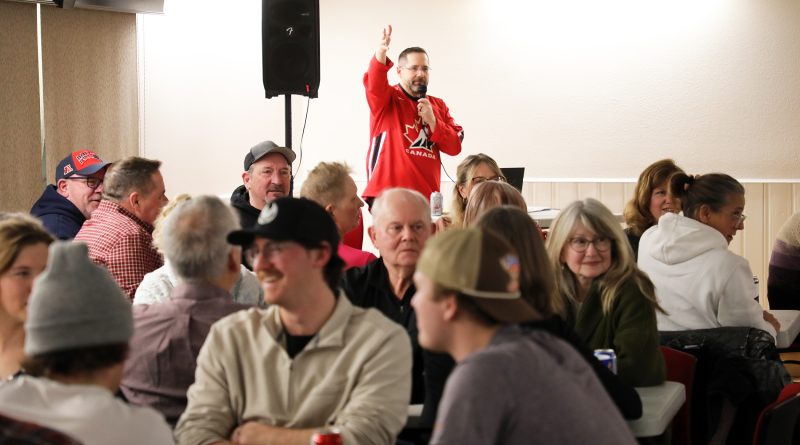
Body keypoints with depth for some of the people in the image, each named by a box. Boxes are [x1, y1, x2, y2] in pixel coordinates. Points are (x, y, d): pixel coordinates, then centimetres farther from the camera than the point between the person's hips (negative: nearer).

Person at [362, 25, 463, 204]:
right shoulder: (387, 99, 4)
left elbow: (454, 147, 10)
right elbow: (374, 84, -20)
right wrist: (381, 53, -39)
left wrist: (432, 121, -6)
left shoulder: (439, 106, 17)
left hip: (427, 197, 4)